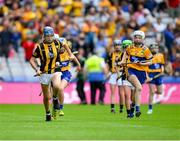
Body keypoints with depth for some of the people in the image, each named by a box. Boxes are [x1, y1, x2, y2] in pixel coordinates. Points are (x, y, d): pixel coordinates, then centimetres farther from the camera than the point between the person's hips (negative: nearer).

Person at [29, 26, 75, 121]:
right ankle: (48, 113, 30)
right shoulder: (39, 47, -9)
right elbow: (32, 60, -4)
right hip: (44, 73, 0)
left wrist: (70, 54, 12)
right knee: (46, 97, 5)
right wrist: (37, 69, -18)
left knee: (57, 86, -32)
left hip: (55, 71, 0)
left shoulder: (57, 43, -2)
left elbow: (64, 45, 22)